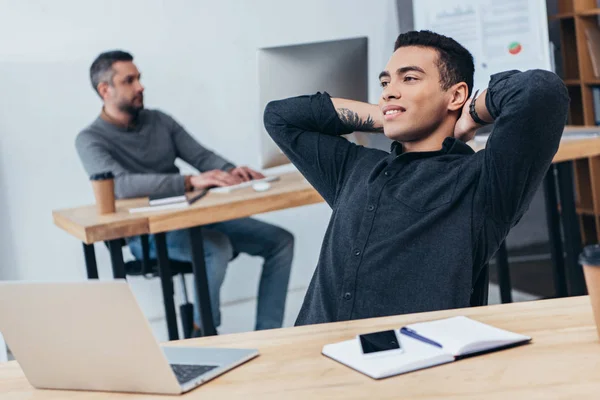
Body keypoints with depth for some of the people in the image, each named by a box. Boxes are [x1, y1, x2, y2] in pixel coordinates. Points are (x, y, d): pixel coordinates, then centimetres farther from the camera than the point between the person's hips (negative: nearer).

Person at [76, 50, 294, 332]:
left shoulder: (159, 121, 12)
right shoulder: (91, 140, -7)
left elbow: (202, 156, 5)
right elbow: (121, 185, -26)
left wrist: (231, 171, -19)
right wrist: (191, 182, -38)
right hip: (147, 234, -7)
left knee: (280, 241, -4)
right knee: (218, 247, -34)